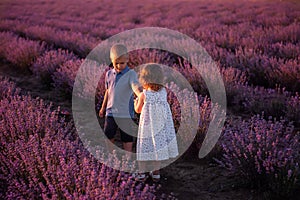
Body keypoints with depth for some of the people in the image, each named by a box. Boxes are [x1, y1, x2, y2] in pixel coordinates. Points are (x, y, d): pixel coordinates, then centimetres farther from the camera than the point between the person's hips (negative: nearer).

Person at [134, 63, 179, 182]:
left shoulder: (144, 94, -13)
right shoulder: (163, 92, -6)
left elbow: (138, 110, 0)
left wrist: (136, 101, 21)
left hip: (147, 125, -2)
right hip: (160, 125, 3)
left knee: (145, 146, 8)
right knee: (158, 145, 11)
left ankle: (142, 173, 9)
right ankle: (156, 173, 16)